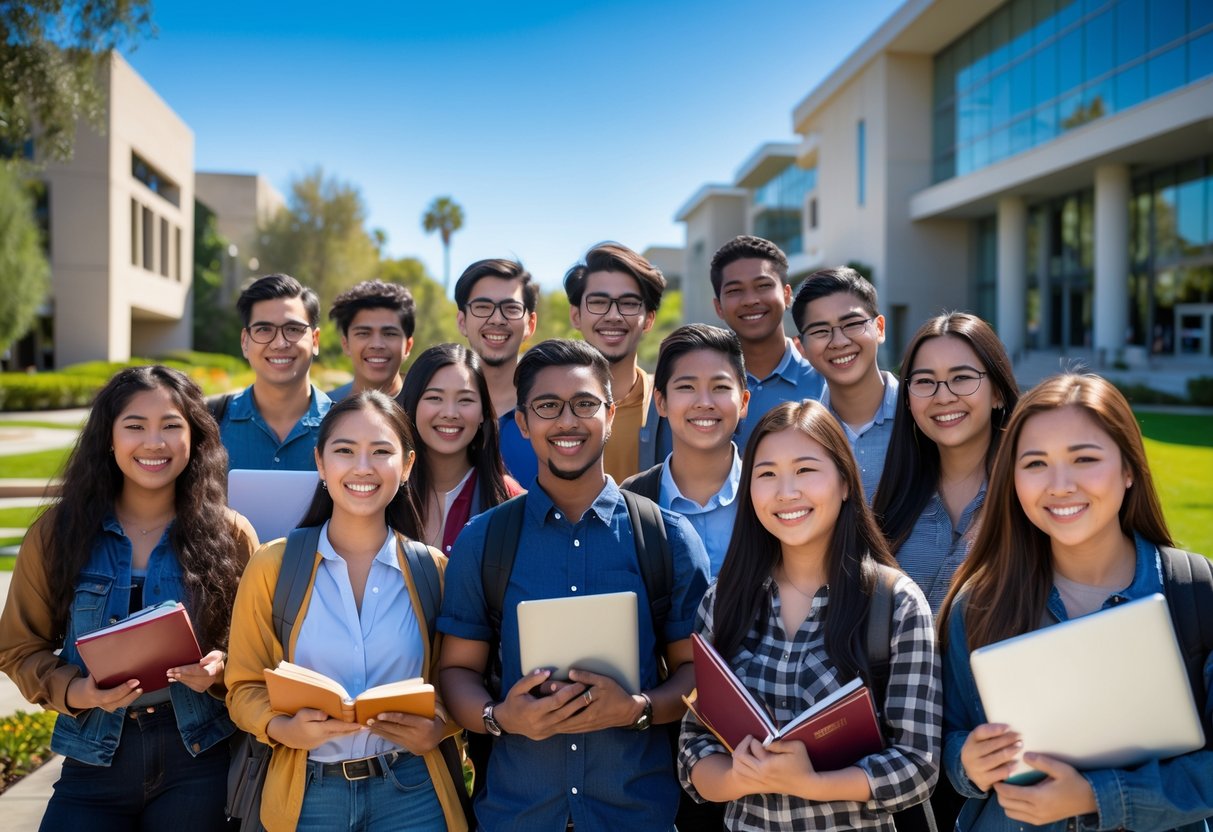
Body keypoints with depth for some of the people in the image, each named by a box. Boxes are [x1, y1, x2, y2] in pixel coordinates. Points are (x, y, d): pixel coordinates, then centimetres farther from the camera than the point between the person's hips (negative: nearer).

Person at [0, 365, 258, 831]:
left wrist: (223, 670, -18)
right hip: (95, 758, 1)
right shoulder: (59, 532, -1)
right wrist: (74, 691, -13)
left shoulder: (230, 535, -3)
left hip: (197, 760, 0)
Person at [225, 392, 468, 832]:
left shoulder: (431, 569, -1)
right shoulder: (273, 566, -3)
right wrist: (282, 728, -18)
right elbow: (245, 687, 1)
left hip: (412, 794, 0)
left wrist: (437, 728, -14)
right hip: (307, 794, 0)